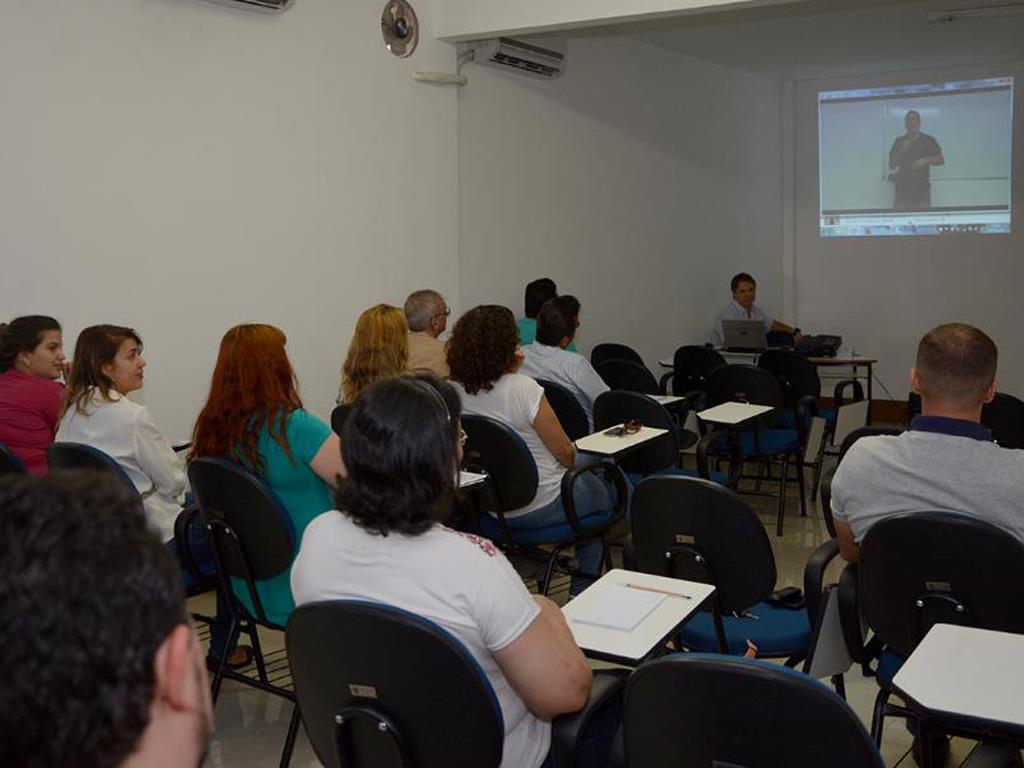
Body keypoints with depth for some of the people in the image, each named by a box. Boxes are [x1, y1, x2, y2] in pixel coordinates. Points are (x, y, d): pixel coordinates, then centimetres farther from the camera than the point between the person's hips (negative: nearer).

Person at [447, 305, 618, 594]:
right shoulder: (523, 388, -26)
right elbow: (565, 453, -18)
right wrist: (574, 460, 9)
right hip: (540, 507, -7)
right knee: (607, 493, 23)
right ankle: (582, 590, 30)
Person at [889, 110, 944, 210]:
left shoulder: (928, 140, 8)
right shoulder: (899, 141, 12)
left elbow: (941, 160, 7)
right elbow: (891, 165, 7)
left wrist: (926, 160, -12)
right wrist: (902, 150, -7)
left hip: (922, 188, -1)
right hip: (902, 188, 1)